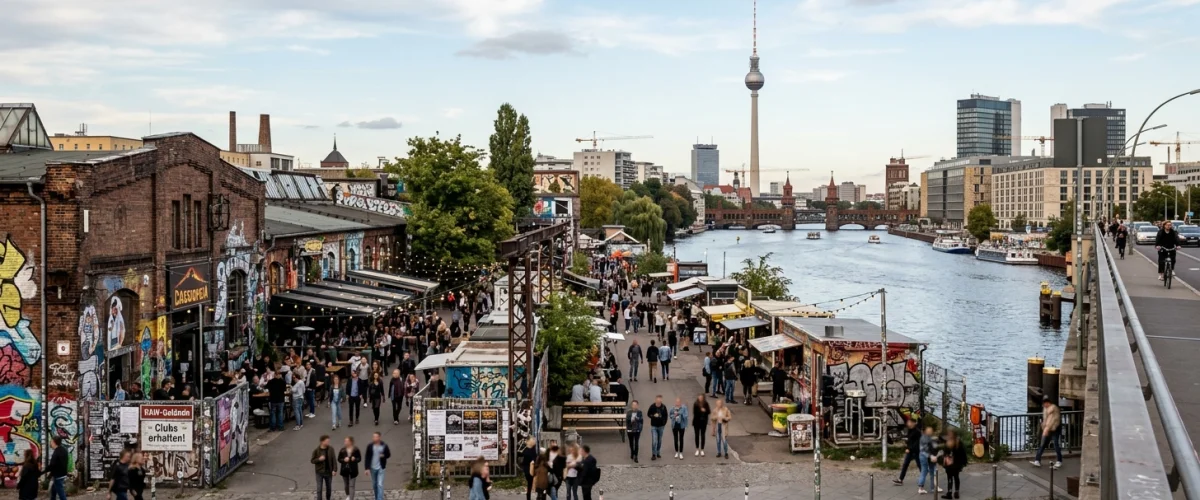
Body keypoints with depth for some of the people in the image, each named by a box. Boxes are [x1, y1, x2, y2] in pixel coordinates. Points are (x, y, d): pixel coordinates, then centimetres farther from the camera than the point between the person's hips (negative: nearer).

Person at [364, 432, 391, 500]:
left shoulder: (384, 446, -8)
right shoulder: (370, 446, -6)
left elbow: (388, 454, 6)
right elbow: (367, 458, -4)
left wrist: (384, 456, -16)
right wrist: (367, 468, -9)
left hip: (380, 468, -2)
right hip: (372, 468, 2)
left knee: (380, 484, -10)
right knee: (374, 485, 14)